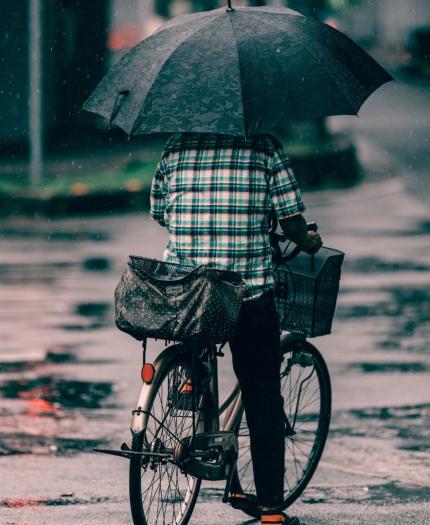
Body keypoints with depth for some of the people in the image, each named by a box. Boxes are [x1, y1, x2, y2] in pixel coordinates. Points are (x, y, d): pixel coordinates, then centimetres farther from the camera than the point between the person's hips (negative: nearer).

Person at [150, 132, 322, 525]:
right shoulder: (263, 146, -3)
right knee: (263, 400, 5)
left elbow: (159, 212, 15)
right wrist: (308, 243, 18)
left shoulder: (177, 146, 6)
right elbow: (290, 216, -5)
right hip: (249, 289, -3)